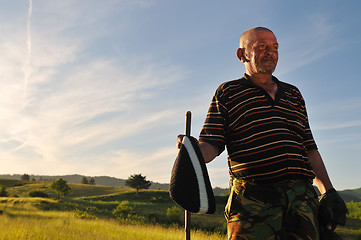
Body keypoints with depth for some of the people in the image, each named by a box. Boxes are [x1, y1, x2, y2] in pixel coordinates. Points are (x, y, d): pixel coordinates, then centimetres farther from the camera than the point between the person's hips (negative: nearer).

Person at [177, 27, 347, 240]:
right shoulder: (227, 92, 10)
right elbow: (210, 146, 1)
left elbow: (310, 148, 22)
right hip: (252, 205, -4)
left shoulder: (293, 94, 23)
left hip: (302, 202, 4)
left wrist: (329, 192, 13)